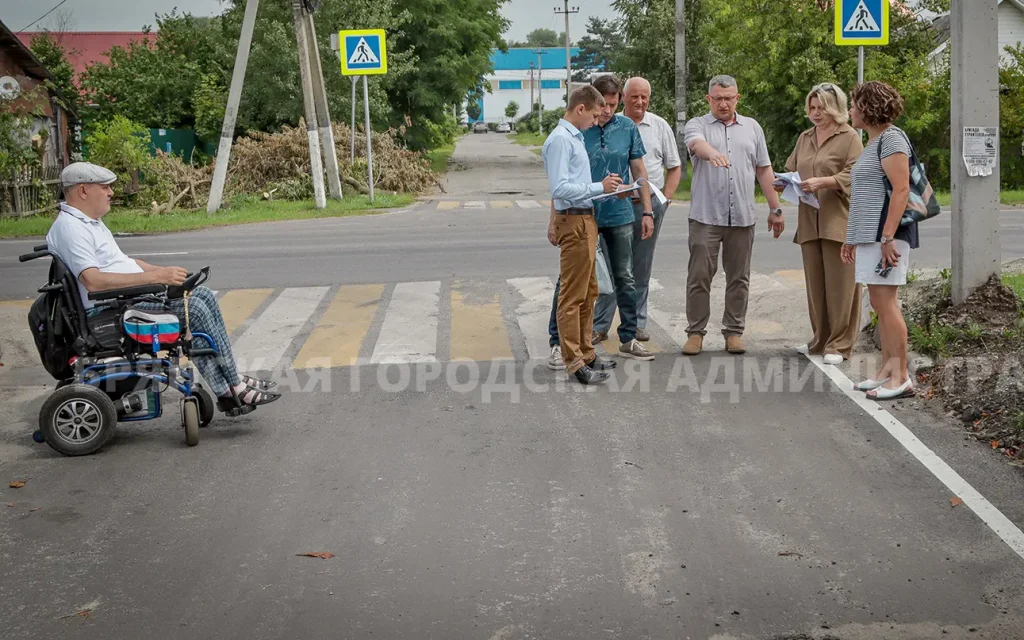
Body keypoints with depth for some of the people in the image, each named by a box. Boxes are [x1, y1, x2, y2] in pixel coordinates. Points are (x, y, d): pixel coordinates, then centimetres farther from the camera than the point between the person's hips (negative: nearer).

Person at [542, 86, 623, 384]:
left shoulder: (575, 137, 15)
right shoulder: (560, 140, -15)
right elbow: (561, 188, -23)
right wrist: (600, 187, -20)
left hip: (585, 221, 10)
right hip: (574, 222, -10)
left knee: (588, 292, 16)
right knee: (572, 295, -6)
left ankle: (585, 353, 25)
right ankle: (574, 362, -2)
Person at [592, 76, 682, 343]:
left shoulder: (660, 126, 7)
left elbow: (674, 166, 13)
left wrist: (665, 199, 3)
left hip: (650, 204, 2)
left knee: (642, 268, 9)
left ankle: (637, 322, 18)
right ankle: (600, 325, 4)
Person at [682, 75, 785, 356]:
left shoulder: (752, 127, 14)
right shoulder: (697, 125, 4)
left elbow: (764, 170, 15)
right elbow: (697, 144, -21)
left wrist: (775, 209, 11)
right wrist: (712, 153, -44)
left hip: (742, 217, 3)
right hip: (705, 216, -3)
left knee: (739, 278, 6)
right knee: (699, 276, -1)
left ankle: (734, 331, 15)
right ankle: (695, 332, 7)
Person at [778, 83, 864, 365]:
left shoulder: (849, 138, -1)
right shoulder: (804, 138, 18)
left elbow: (853, 175, -10)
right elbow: (791, 170, 19)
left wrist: (823, 182, -22)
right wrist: (783, 182, -2)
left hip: (839, 221, -6)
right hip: (810, 222, 6)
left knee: (839, 284, -3)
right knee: (815, 283, 8)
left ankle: (839, 344, 2)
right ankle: (820, 339, 18)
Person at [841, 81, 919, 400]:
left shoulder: (891, 139, -10)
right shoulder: (873, 143, 19)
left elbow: (901, 190, -18)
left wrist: (887, 237, -24)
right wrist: (852, 238, 22)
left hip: (886, 232, -10)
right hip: (869, 235, 10)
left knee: (885, 302, -10)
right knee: (879, 303, 10)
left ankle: (900, 377, -6)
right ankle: (887, 370, 14)